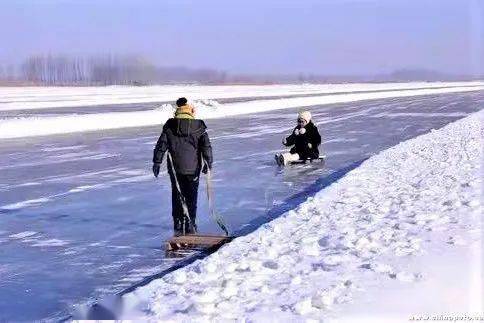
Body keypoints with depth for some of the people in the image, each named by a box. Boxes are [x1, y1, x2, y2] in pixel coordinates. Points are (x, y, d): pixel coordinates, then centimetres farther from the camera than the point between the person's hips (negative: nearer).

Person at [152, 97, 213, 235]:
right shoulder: (199, 126, -3)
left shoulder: (169, 126, -2)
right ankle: (190, 227, 9)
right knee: (191, 198, 9)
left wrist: (156, 162, 6)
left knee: (177, 197, 12)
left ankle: (178, 227, 13)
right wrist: (208, 162, 7)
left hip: (175, 168, 1)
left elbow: (161, 145, -1)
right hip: (193, 168, 0)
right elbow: (206, 146, -3)